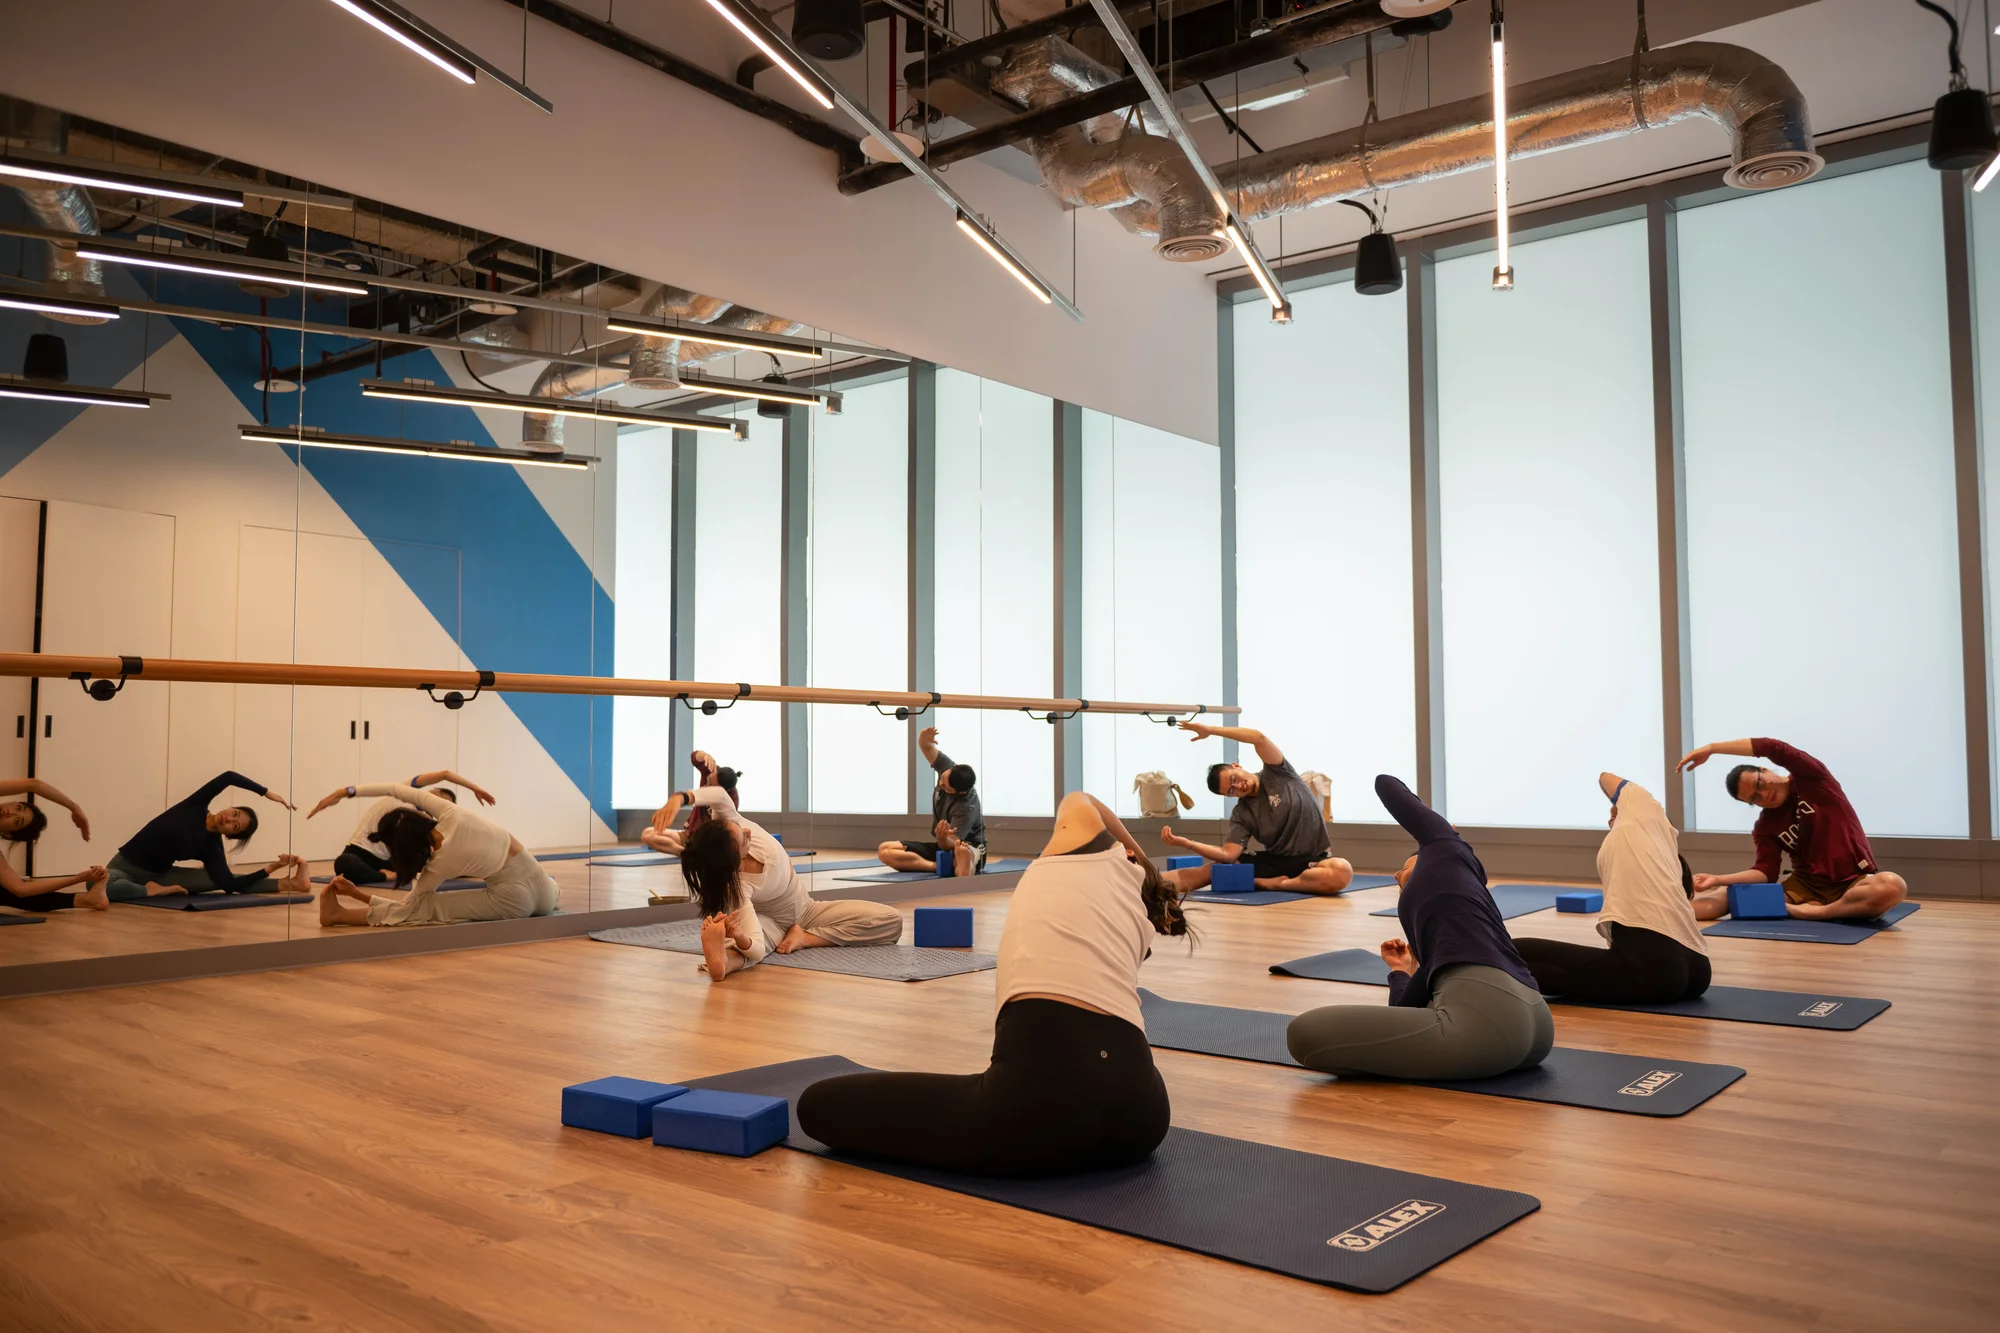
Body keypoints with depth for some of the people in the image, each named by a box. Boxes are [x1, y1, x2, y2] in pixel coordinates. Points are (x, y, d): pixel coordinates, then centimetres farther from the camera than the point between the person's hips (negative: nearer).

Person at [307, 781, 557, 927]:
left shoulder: (440, 865, -16)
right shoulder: (453, 816, -8)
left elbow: (410, 906, -2)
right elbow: (397, 789, -1)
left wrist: (355, 892, -3)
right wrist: (346, 791, -3)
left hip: (514, 901, -5)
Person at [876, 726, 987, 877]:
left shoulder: (966, 808, -29)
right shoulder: (947, 768, -11)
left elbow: (950, 845, -31)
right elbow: (926, 747, -4)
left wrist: (942, 838, -56)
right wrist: (923, 739, -30)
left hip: (968, 846, -8)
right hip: (944, 844, 8)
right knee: (884, 850, -18)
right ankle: (936, 866, -36)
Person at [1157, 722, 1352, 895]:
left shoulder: (1277, 774, -2)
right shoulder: (1241, 815, 3)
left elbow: (1259, 738, -19)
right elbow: (1228, 854, -11)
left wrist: (1209, 730, -16)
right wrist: (1186, 843, -25)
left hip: (1313, 860, -2)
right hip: (1273, 861, 3)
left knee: (1342, 872, -38)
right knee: (1209, 870, -14)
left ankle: (1272, 884, -25)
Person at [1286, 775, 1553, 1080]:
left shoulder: (1446, 850, 19)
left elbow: (1385, 783, 32)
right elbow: (1412, 1008, 33)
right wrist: (1401, 970, 55)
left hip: (1485, 1023, -9)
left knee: (1305, 1032, -10)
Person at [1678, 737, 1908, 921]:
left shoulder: (1809, 780, -3)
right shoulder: (1765, 827, 7)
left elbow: (1772, 748, -19)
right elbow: (1766, 871, -2)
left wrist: (1710, 748, -21)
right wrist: (1719, 879, -16)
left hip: (1854, 883, -2)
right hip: (1806, 888, 2)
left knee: (1892, 885, -38)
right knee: (1730, 896, -20)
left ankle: (1810, 912, -33)